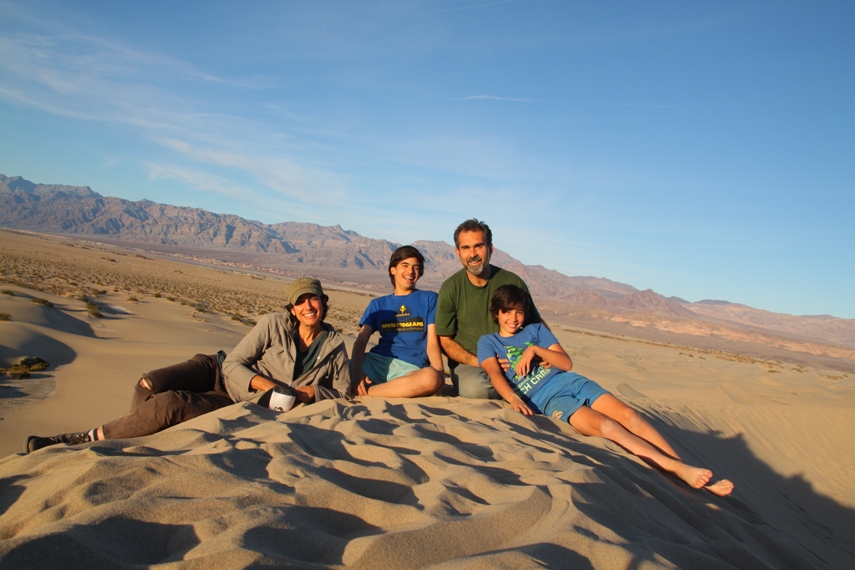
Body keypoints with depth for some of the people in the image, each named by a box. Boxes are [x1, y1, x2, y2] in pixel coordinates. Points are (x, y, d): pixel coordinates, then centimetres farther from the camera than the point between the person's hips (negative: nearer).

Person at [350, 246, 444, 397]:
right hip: (376, 361, 1)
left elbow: (432, 342, 5)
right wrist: (357, 369, -15)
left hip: (411, 367, 0)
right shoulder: (378, 304, 20)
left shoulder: (429, 299, 14)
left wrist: (439, 373, -16)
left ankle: (364, 393, -25)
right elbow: (361, 340, 7)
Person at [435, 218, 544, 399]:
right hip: (467, 363, -1)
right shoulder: (450, 289, -4)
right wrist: (478, 361, -17)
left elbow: (536, 325, 11)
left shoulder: (513, 283, -1)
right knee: (476, 389, -35)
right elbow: (445, 340, -1)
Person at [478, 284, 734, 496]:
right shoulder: (488, 342, 10)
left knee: (628, 415, -18)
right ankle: (678, 469, -34)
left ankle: (694, 475, -21)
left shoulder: (536, 330, 18)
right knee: (605, 425, -27)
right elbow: (494, 374, -9)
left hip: (569, 381, 4)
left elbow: (567, 363, 10)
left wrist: (535, 349, -5)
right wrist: (513, 398, -28)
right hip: (545, 399, -4)